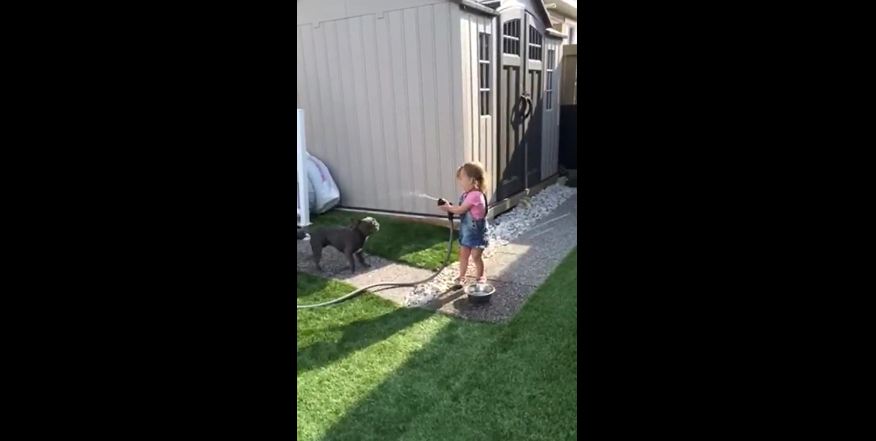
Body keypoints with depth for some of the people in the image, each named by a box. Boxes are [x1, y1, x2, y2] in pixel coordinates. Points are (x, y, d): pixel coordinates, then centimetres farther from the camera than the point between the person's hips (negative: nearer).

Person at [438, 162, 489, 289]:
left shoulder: (475, 195, -25)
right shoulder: (466, 194, 5)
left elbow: (461, 210, -24)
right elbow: (461, 210, 7)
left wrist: (448, 208, -10)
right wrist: (450, 207, -8)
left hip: (476, 232, -8)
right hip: (466, 230, 8)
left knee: (476, 256, 4)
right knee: (463, 255, 13)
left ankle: (481, 277, 23)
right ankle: (461, 276, 26)